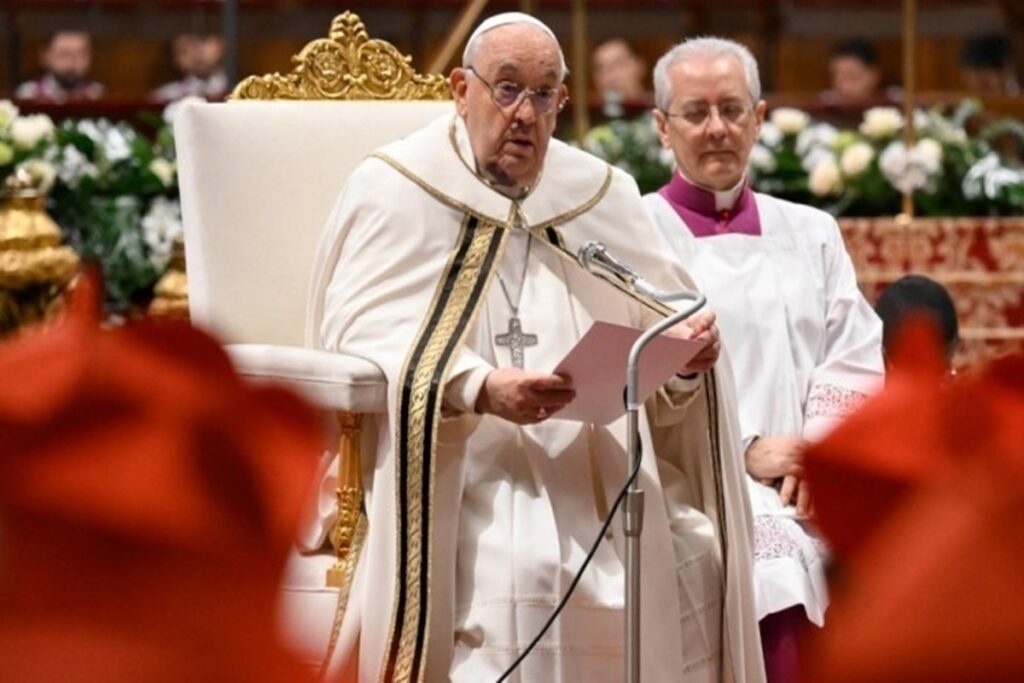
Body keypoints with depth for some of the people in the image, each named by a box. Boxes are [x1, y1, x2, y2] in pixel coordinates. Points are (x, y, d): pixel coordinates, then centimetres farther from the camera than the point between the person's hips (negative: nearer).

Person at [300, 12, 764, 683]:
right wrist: (479, 390, -25)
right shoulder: (397, 189, 2)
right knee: (527, 570, -31)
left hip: (594, 465, 4)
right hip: (455, 470, -4)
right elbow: (358, 342, -9)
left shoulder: (601, 196, 14)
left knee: (692, 559, -18)